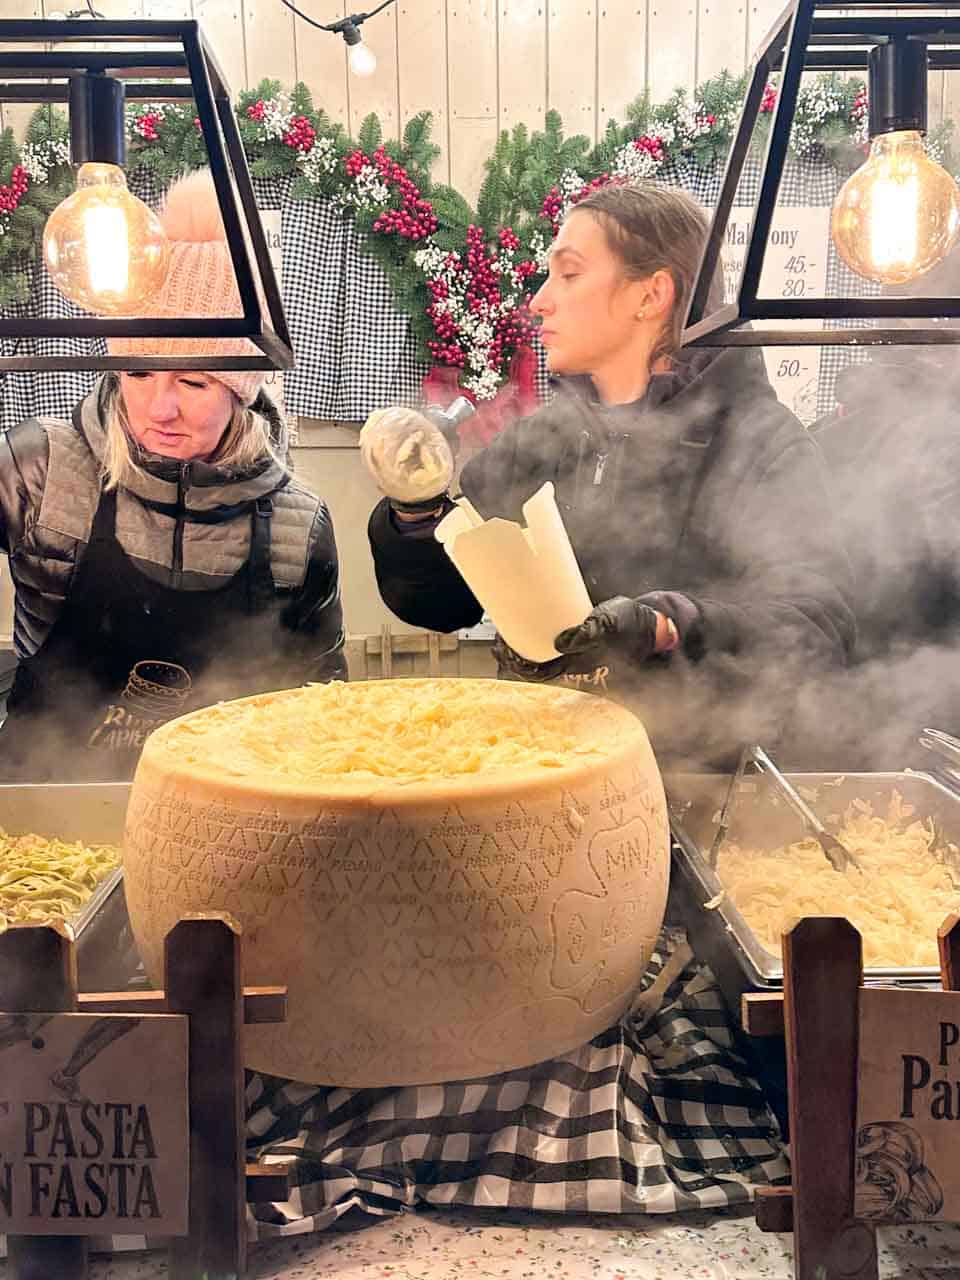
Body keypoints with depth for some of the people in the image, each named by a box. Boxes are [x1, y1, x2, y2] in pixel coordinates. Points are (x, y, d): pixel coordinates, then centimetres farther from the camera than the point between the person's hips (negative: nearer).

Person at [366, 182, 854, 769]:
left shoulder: (760, 442, -2)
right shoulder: (536, 441, 13)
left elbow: (820, 621, -13)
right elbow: (437, 603, 15)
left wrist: (663, 629, -29)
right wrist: (416, 514, -4)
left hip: (703, 771, -2)